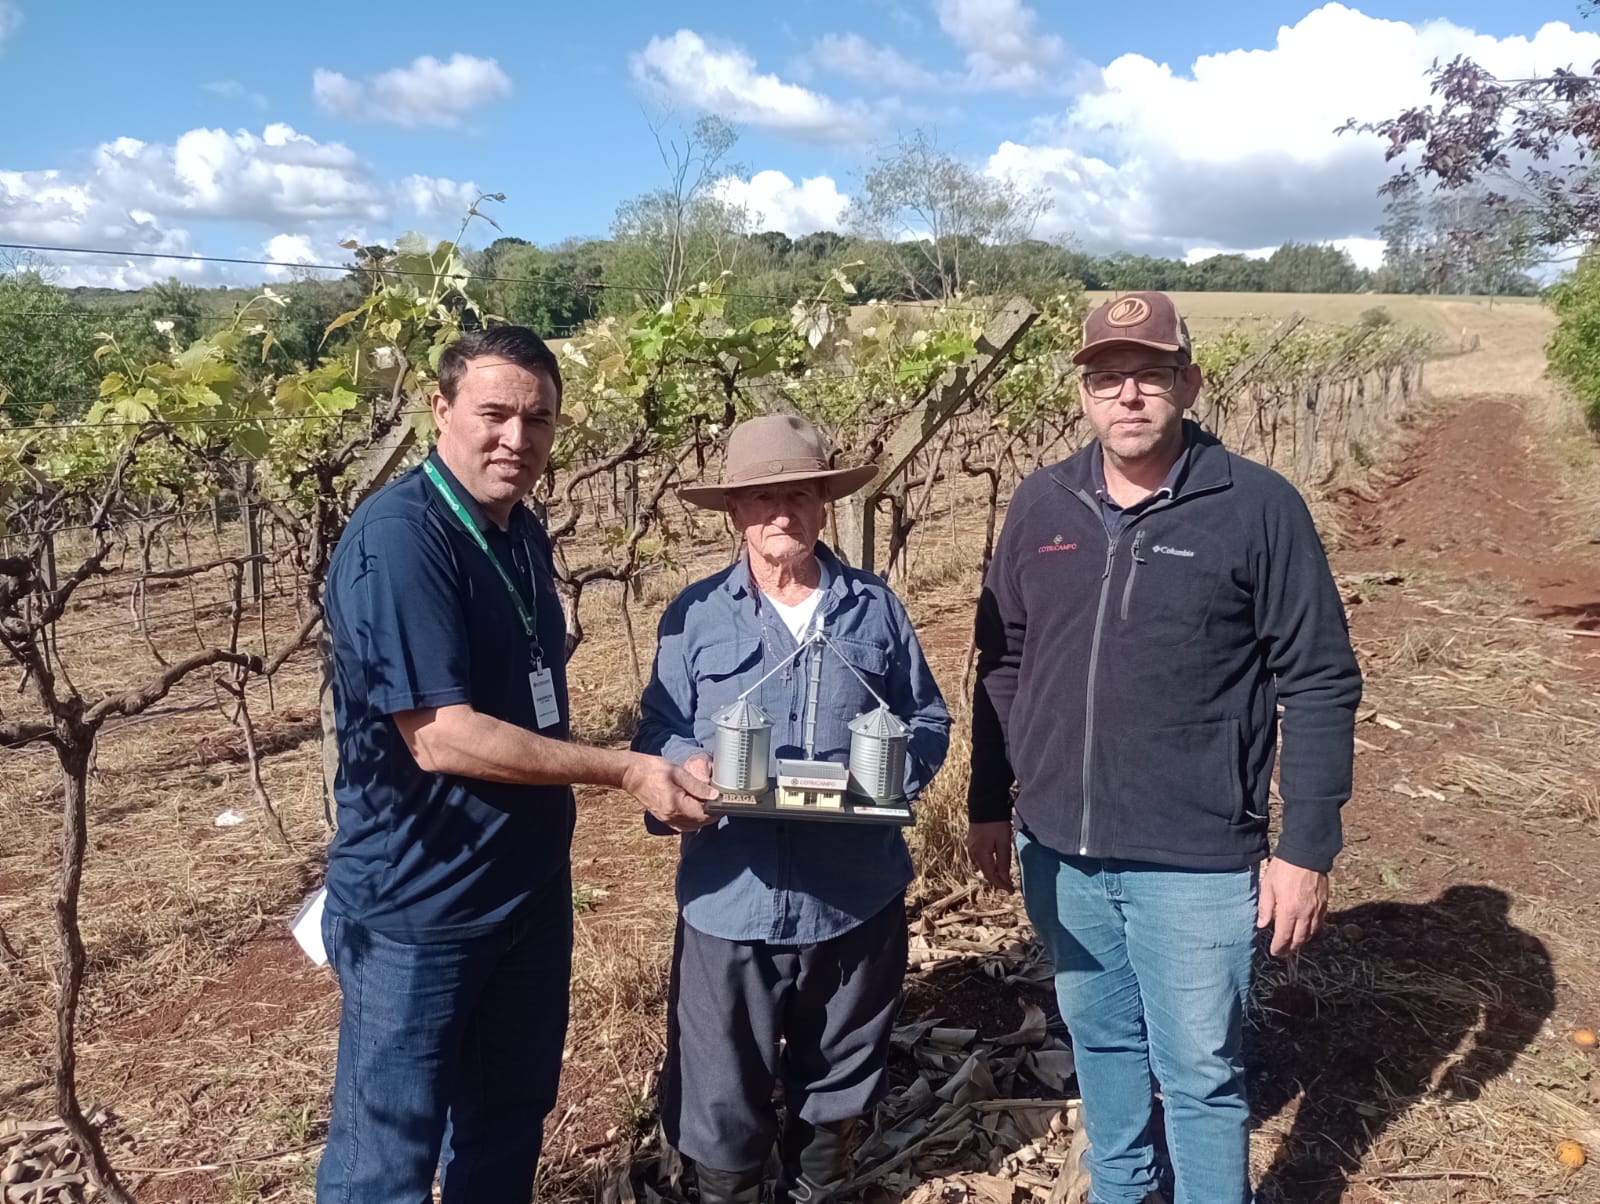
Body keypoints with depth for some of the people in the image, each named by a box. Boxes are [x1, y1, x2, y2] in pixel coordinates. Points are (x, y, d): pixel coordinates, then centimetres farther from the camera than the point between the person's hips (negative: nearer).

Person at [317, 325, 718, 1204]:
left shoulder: (523, 534, 6)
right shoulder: (397, 537, -21)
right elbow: (441, 736, -26)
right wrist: (626, 771, -24)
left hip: (530, 889, 8)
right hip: (418, 908, -8)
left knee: (508, 1121, 22)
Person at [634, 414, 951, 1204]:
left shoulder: (876, 607, 4)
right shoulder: (695, 615, 0)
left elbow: (927, 719, 8)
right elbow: (657, 731, 1)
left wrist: (894, 772, -12)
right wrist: (690, 767, -21)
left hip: (856, 894, 2)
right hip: (732, 897, -2)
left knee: (838, 1079, 21)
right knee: (721, 1091, 8)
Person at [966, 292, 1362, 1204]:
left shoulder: (1258, 505, -10)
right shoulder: (1042, 503, 2)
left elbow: (1321, 684, -8)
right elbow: (1003, 665, 9)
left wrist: (1308, 848, -10)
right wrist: (990, 806, 10)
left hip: (1195, 859, -4)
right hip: (1059, 850, 4)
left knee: (1200, 1075, 8)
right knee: (1100, 1041, 21)